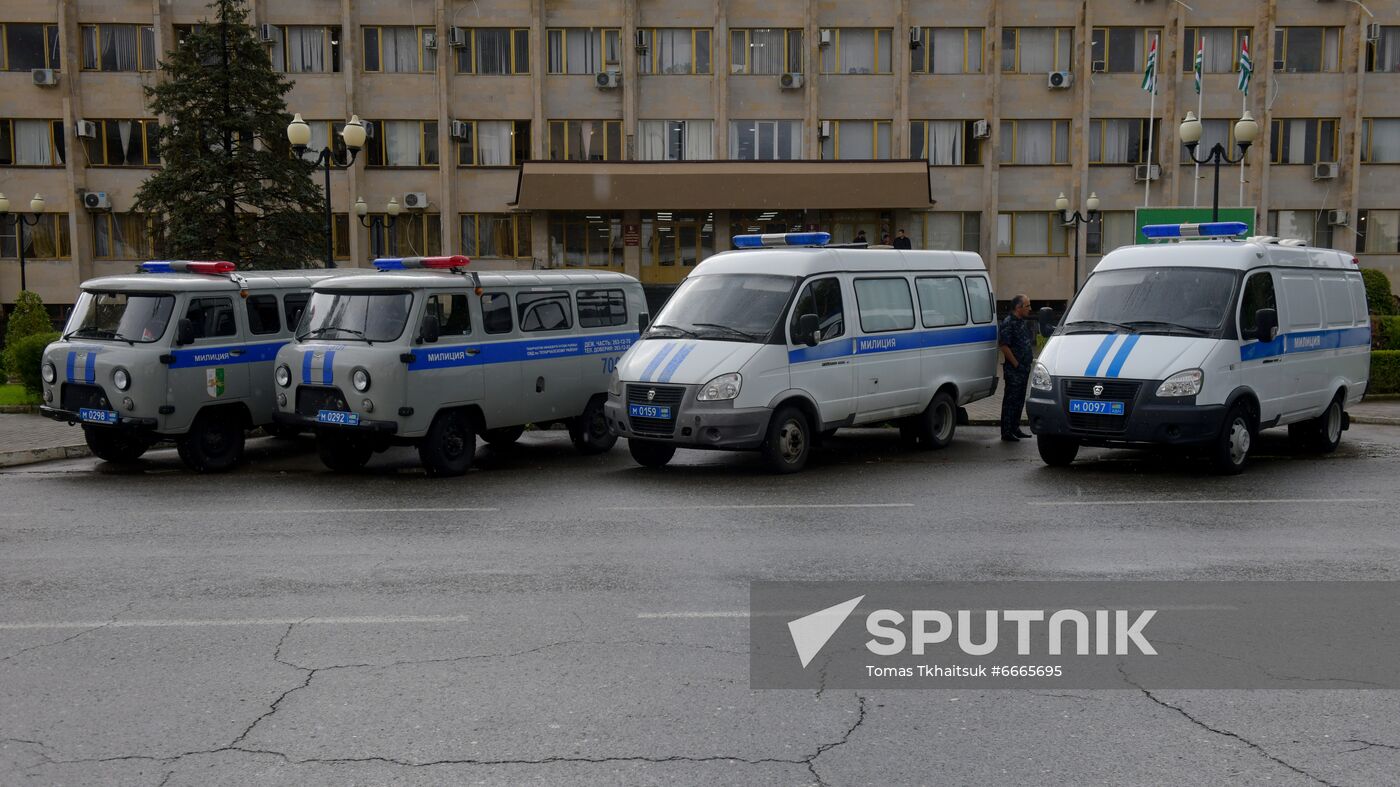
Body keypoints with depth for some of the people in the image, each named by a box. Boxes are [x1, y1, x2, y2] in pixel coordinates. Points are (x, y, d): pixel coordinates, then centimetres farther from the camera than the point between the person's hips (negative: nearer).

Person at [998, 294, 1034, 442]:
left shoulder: (1023, 322, 16)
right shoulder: (1008, 323, -14)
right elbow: (1004, 346, -20)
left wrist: (1027, 365, 16)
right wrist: (1017, 364, -18)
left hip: (1024, 368, 9)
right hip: (1013, 370, -9)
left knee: (1020, 400, 14)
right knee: (1010, 400, -5)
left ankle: (1015, 428, 24)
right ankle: (1006, 432, -1)